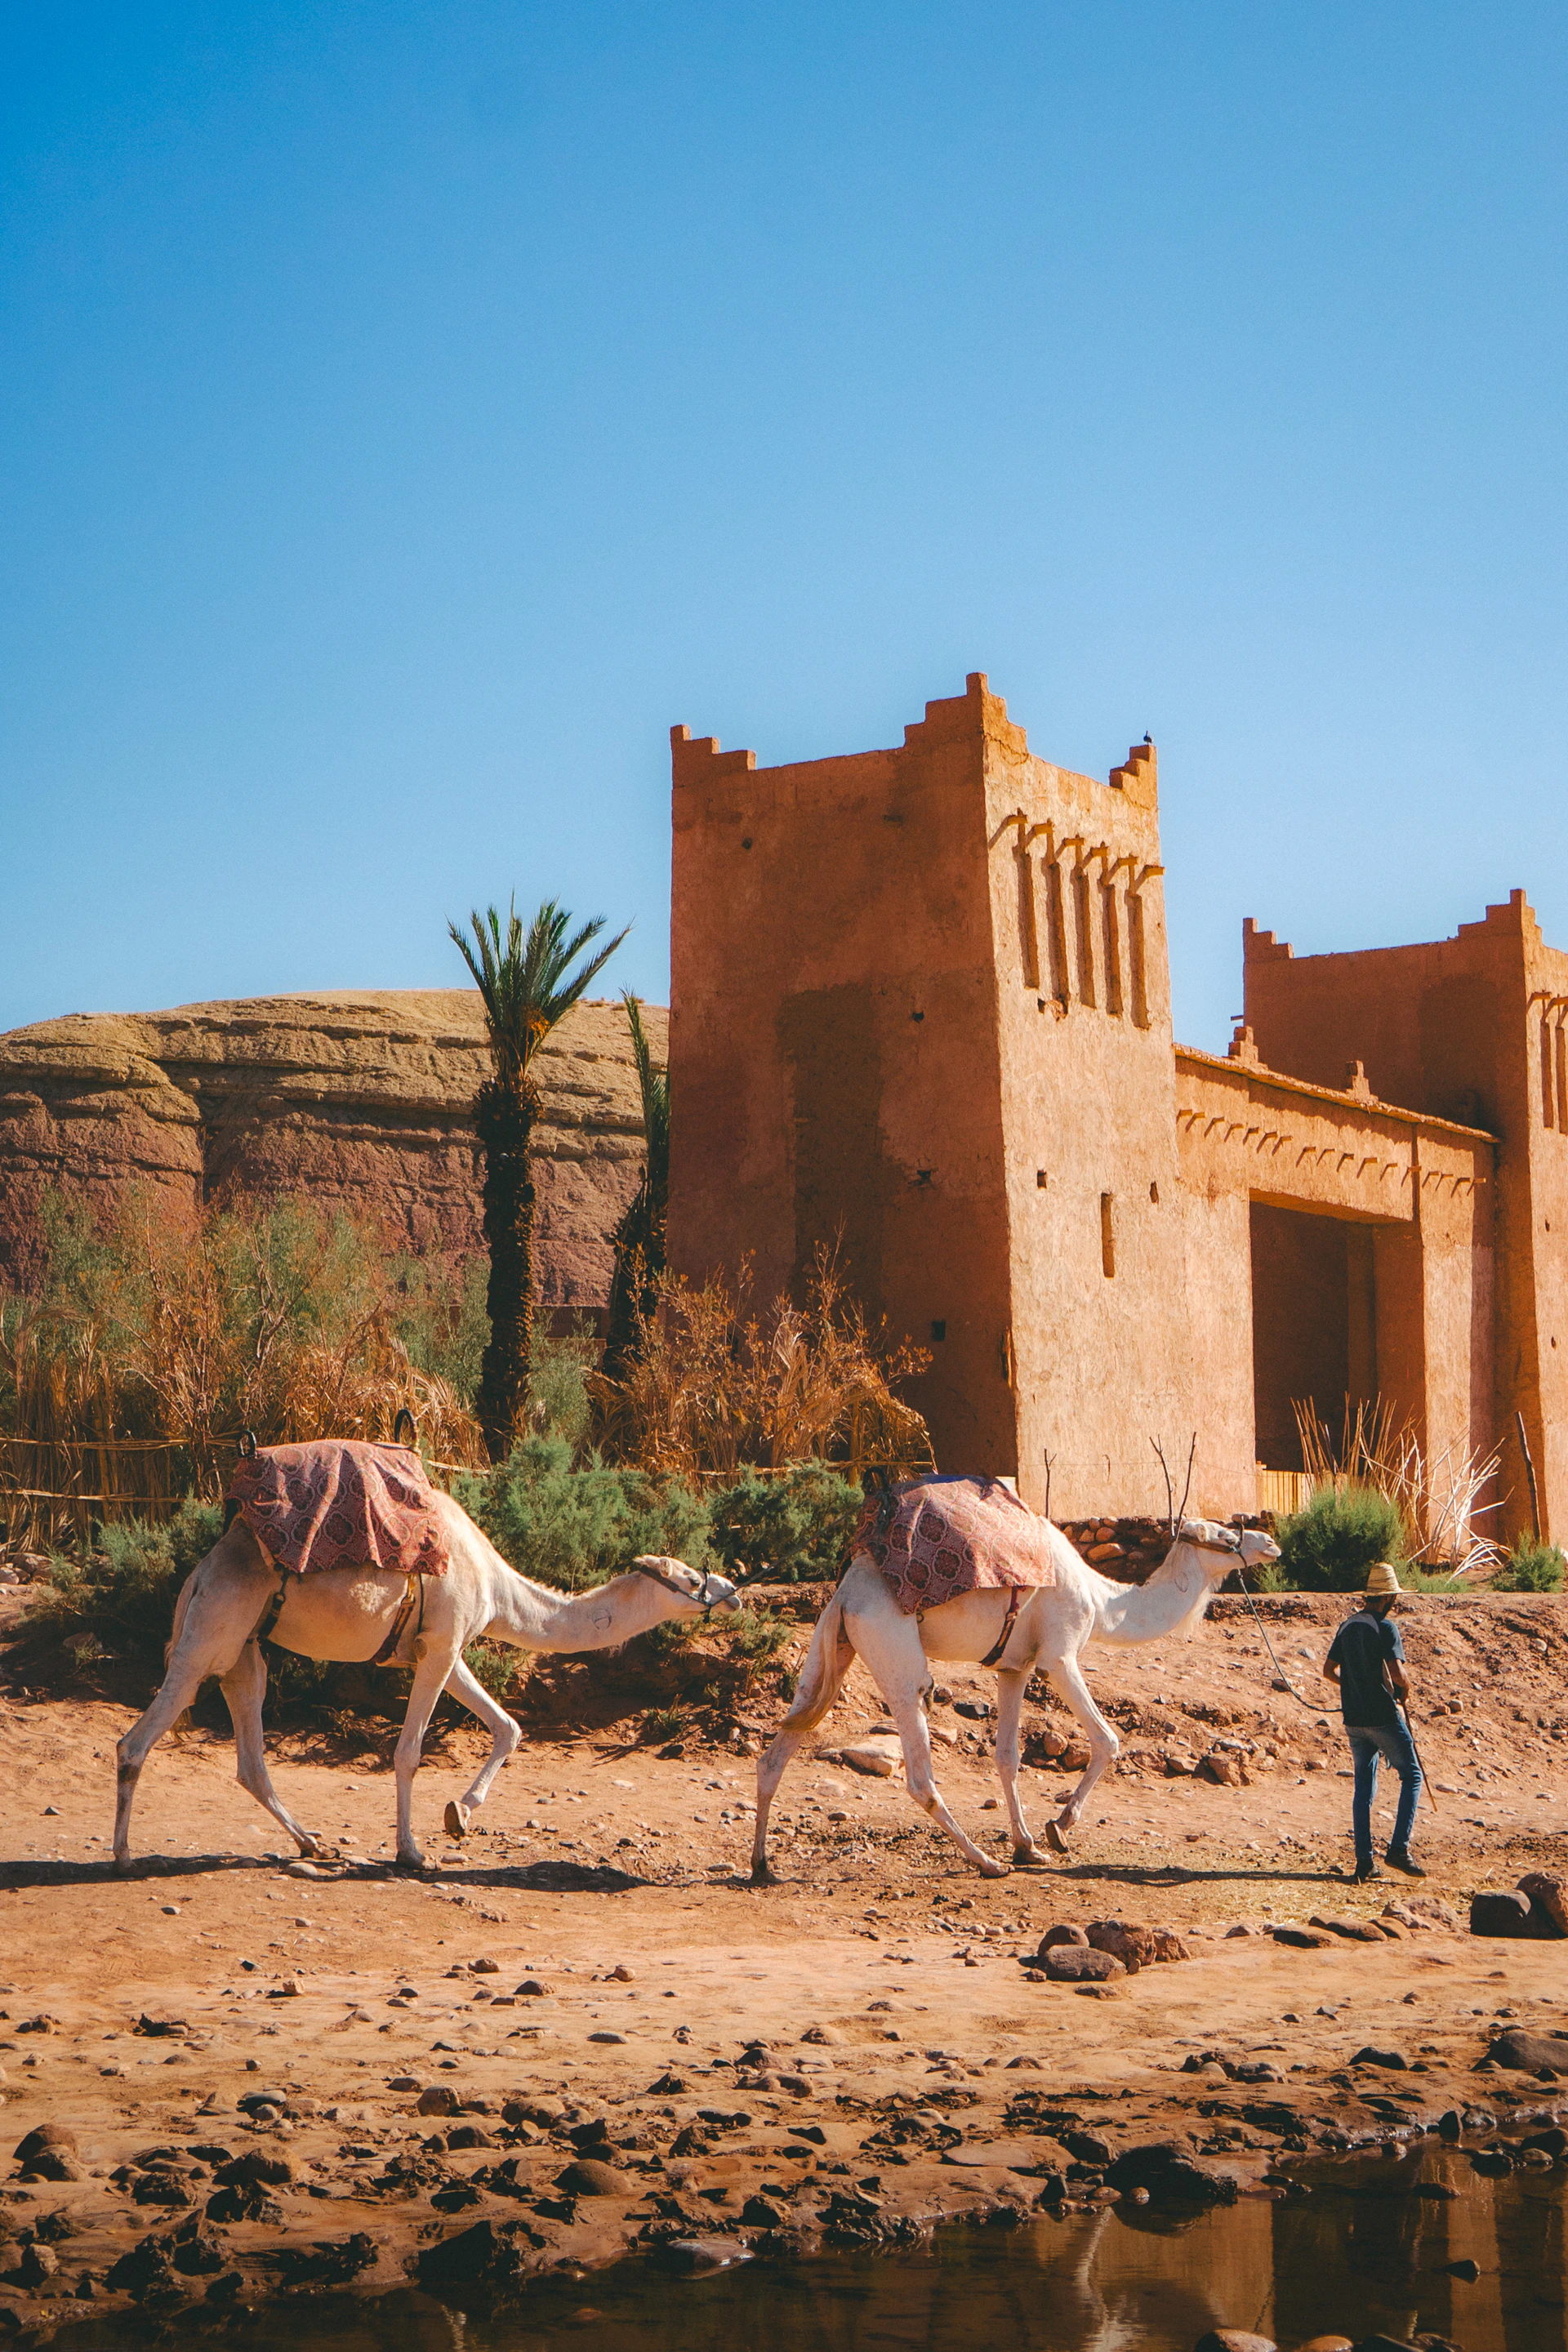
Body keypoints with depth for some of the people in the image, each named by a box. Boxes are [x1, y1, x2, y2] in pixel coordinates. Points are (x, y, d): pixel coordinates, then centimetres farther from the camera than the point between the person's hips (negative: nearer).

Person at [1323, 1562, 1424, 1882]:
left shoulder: (1347, 1627, 10)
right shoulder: (1385, 1627, -12)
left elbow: (1329, 1669, 14)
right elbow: (1397, 1672, -22)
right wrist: (1404, 1688, -1)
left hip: (1354, 1720, 7)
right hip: (1383, 1716, -6)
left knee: (1363, 1786, 11)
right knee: (1411, 1776, 6)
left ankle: (1364, 1861, 7)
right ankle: (1399, 1849, -6)